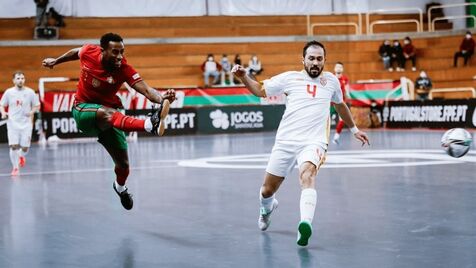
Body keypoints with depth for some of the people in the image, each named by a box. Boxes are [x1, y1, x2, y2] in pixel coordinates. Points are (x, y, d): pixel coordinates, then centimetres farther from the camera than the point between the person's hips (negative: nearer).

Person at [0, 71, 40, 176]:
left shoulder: (30, 92, 0)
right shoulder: (8, 92, 2)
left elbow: (37, 106, 8)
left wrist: (32, 112, -12)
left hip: (26, 123, 0)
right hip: (13, 123, 0)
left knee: (25, 147, 1)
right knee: (14, 146, -11)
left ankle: (21, 156, 37)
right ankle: (15, 167, 4)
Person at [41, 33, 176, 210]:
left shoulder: (124, 68, -21)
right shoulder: (88, 52, -15)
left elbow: (145, 89, -34)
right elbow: (75, 52, 10)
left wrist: (162, 98, -55)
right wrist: (55, 61, 26)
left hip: (110, 115, 2)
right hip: (83, 109, -2)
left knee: (123, 163, 0)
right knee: (108, 114, -39)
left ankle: (120, 187, 37)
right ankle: (150, 125, -68)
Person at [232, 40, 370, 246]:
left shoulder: (331, 81, 12)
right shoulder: (289, 78, 6)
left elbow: (340, 104, 31)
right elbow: (260, 90, 12)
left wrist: (354, 129, 38)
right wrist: (243, 77, -5)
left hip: (313, 142, -1)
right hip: (285, 142, 1)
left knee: (307, 175, -33)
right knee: (267, 190, 8)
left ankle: (305, 225, -51)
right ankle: (267, 208, 46)